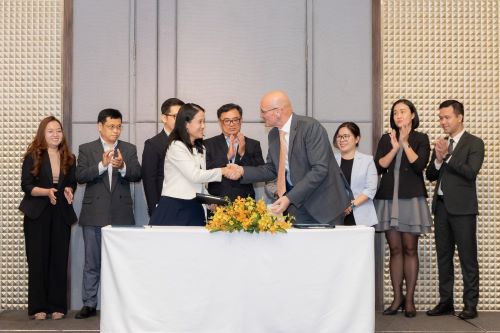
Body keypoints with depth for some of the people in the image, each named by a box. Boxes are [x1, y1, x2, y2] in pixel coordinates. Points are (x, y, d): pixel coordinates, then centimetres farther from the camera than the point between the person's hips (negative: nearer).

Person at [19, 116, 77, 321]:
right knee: (38, 260, -1)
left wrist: (69, 190, -6)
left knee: (59, 260, 2)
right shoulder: (33, 157, -1)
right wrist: (47, 191, -22)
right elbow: (26, 185, -6)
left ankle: (57, 306, 9)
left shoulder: (69, 158, 10)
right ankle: (38, 307, 5)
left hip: (62, 214, 3)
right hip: (37, 215, -3)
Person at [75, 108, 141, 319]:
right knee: (92, 262, 7)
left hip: (121, 213, 1)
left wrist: (122, 166, -24)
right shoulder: (86, 149, 4)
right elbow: (80, 176, -8)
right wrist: (102, 165, -22)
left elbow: (137, 175, -4)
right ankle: (89, 304, 16)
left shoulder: (129, 149, 7)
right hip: (94, 214, 0)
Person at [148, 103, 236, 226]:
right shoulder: (176, 146, -9)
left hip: (194, 208, 7)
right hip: (174, 208, -7)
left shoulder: (200, 149, 16)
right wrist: (222, 171, -10)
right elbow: (194, 175, -15)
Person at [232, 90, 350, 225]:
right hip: (296, 206, 6)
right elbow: (271, 169, 14)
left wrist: (290, 198, -27)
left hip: (324, 204, -6)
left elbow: (320, 169, -24)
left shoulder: (311, 127, -19)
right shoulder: (273, 134, 4)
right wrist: (243, 171, -2)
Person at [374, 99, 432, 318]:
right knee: (395, 249, 5)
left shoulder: (420, 138, 5)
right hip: (388, 199, 3)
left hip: (411, 199, -2)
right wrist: (394, 148, -9)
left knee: (410, 249, 0)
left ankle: (409, 299, 7)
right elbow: (378, 167, 0)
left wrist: (405, 143, -9)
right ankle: (397, 297, 11)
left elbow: (420, 166, -10)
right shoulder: (386, 139, 12)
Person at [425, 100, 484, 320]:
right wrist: (438, 159, -7)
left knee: (467, 257, -2)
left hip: (462, 207, -6)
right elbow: (430, 176, 11)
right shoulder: (441, 144, 15)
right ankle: (446, 301, 17)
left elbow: (471, 172, -16)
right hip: (441, 205, 6)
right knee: (443, 256, 9)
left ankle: (470, 304, 4)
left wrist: (447, 156, -13)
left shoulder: (474, 143, -2)